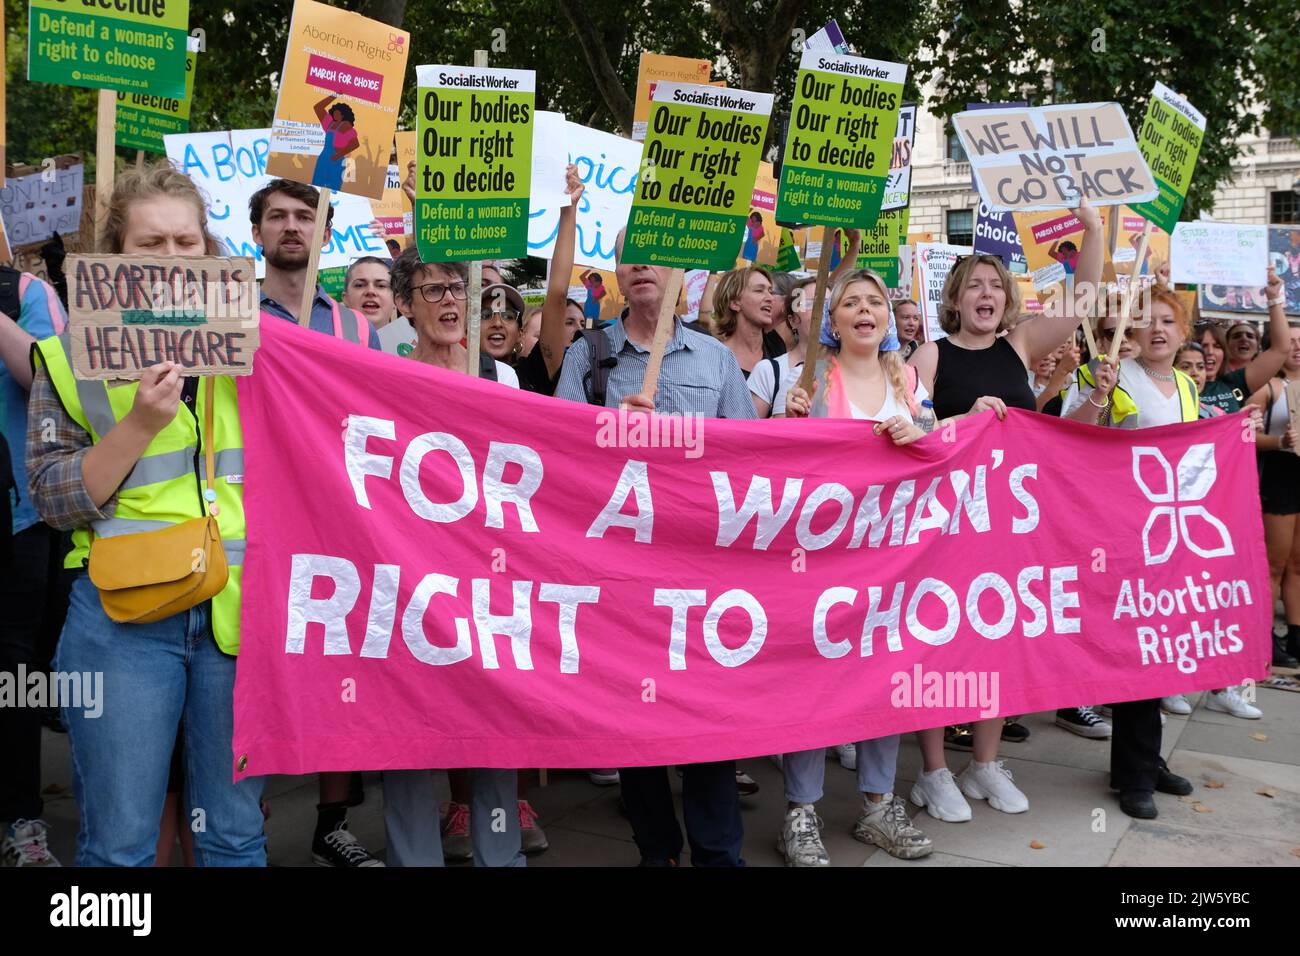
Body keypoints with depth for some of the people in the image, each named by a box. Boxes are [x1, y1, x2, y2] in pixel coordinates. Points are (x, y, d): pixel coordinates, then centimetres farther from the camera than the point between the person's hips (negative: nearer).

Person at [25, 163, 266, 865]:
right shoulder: (75, 355, 3)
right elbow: (52, 497, -2)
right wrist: (140, 425, -15)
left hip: (239, 607, 2)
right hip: (124, 614, -1)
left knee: (236, 834, 11)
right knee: (118, 842, 6)